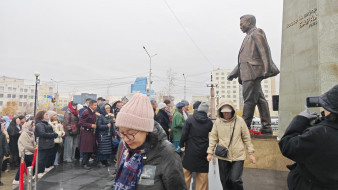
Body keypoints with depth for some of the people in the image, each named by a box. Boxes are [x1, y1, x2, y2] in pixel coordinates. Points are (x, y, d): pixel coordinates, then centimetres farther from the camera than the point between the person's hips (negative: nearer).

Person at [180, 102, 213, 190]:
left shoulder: (190, 118, -8)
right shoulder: (209, 122, -3)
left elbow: (184, 134, -8)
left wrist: (181, 144, 4)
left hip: (190, 151, -1)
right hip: (203, 152, 1)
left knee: (186, 173, 12)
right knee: (202, 175, 11)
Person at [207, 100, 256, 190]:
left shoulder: (239, 120, -5)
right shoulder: (218, 121, -3)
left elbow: (246, 138, 1)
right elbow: (213, 138, 2)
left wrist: (251, 153, 1)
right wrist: (210, 152, -2)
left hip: (238, 156, -2)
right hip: (222, 156, 2)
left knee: (235, 180, -8)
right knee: (225, 181, 12)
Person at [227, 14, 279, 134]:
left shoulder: (256, 33, 1)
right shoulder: (249, 36, 28)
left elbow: (264, 50, -12)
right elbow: (243, 59, 28)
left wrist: (267, 69, -22)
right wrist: (234, 73, 24)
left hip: (253, 72, -9)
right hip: (247, 73, 9)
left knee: (249, 100, -8)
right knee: (260, 99, 7)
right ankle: (266, 126, 10)